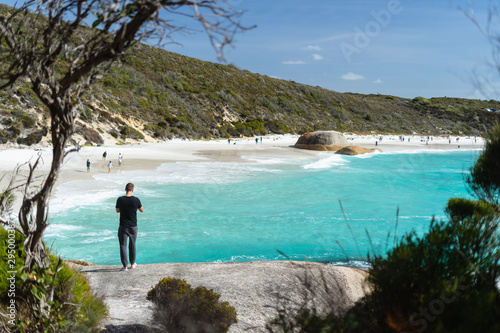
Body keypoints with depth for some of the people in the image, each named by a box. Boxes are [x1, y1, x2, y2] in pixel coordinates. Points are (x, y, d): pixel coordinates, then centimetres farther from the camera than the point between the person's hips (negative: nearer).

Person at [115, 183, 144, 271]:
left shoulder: (120, 199, -10)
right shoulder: (136, 200, -11)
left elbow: (117, 210, 6)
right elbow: (142, 210, 4)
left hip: (123, 227, -1)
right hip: (133, 226, 1)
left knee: (123, 245, 7)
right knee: (132, 245, 17)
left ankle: (125, 266, 7)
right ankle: (132, 264, 30)